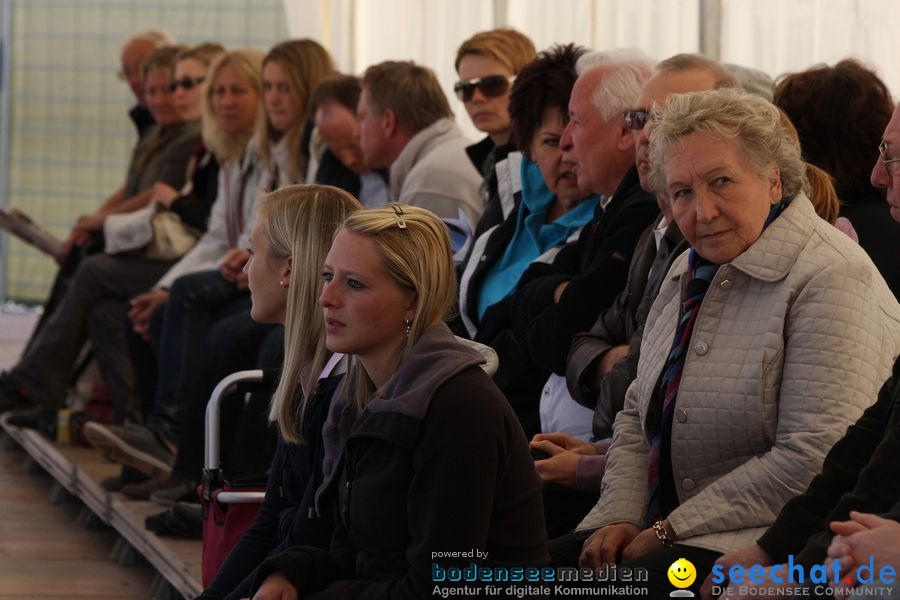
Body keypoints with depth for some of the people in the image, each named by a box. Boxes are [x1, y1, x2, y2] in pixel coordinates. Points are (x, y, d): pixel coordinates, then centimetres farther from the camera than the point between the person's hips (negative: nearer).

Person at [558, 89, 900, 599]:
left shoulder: (831, 280, -14)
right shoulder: (689, 274, 15)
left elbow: (812, 458, -22)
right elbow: (638, 417, 20)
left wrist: (669, 531, -17)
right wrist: (621, 517, 0)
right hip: (665, 528, 8)